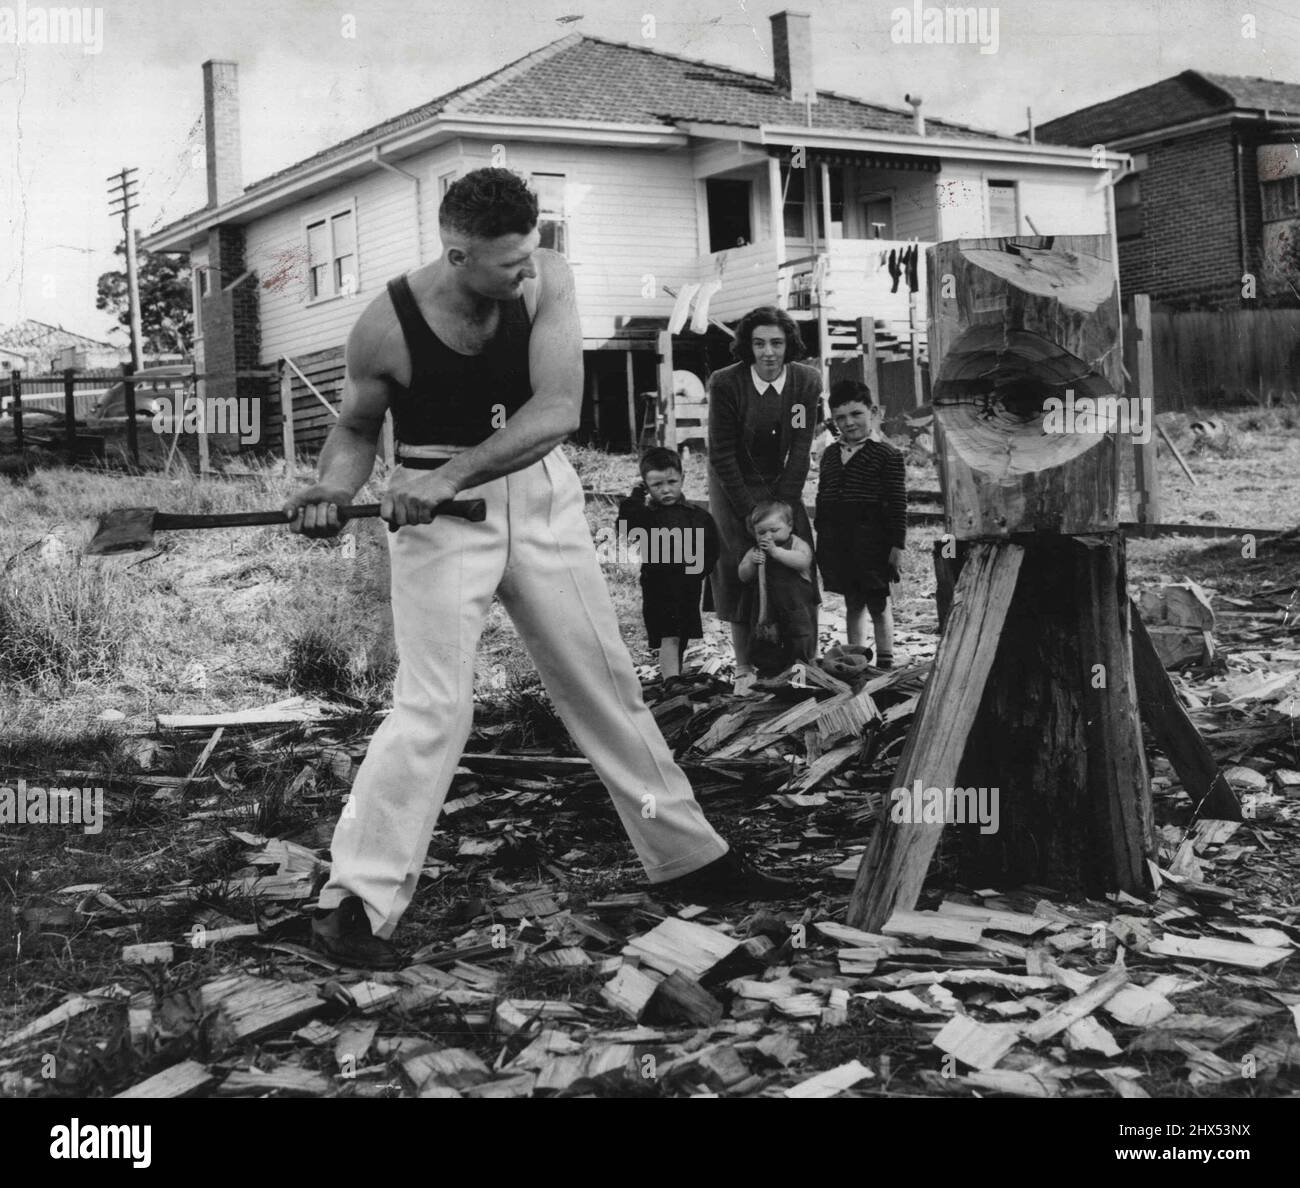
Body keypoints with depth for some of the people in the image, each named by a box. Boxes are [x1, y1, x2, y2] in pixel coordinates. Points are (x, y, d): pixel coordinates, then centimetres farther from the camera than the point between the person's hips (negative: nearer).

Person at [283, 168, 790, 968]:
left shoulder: (548, 281, -12)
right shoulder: (386, 327, -16)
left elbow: (560, 408, -21)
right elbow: (357, 426, 1)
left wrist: (451, 473, -30)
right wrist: (336, 486, -20)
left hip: (540, 496, 4)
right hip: (440, 515, -3)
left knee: (607, 681, 11)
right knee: (435, 708, -13)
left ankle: (688, 857, 25)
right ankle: (354, 901, -2)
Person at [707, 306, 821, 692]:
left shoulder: (807, 381, -10)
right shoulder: (725, 383, -18)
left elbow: (800, 451, -8)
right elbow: (721, 455, -15)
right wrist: (750, 512, -16)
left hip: (783, 487, 3)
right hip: (733, 488, -2)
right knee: (739, 573, -5)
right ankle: (744, 668, 3)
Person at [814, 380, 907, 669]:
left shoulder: (886, 455, -7)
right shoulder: (830, 454, 10)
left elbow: (897, 503, -8)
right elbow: (822, 498, 14)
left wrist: (897, 544, -11)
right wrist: (821, 539, 12)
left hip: (871, 538, -5)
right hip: (837, 541, 5)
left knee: (878, 603, 4)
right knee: (852, 603, 14)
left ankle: (885, 661, 14)